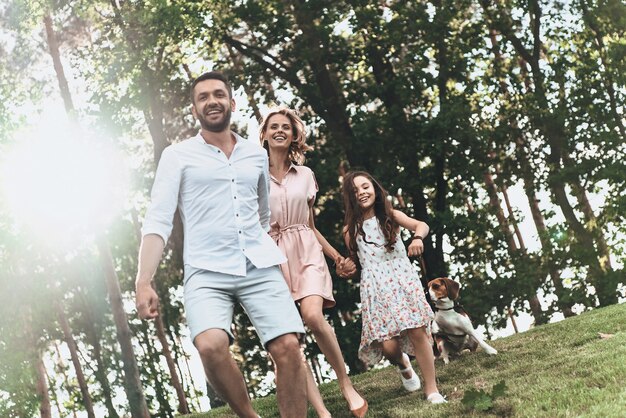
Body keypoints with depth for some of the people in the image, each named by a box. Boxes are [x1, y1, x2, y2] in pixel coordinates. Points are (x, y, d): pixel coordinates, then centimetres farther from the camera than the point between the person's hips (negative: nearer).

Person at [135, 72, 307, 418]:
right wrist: (144, 282, -15)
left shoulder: (256, 154, 16)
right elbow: (158, 221, -4)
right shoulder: (177, 156, 5)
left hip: (260, 267, 3)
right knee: (211, 346, -26)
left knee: (288, 347, -14)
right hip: (206, 272, -3)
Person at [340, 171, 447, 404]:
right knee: (388, 345, -10)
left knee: (418, 331, -12)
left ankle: (431, 389, 0)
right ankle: (403, 365, 27)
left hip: (403, 279, 0)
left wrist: (417, 237, -31)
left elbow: (421, 225, -10)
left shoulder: (391, 216, 7)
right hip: (375, 287, 0)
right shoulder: (351, 229, 10)